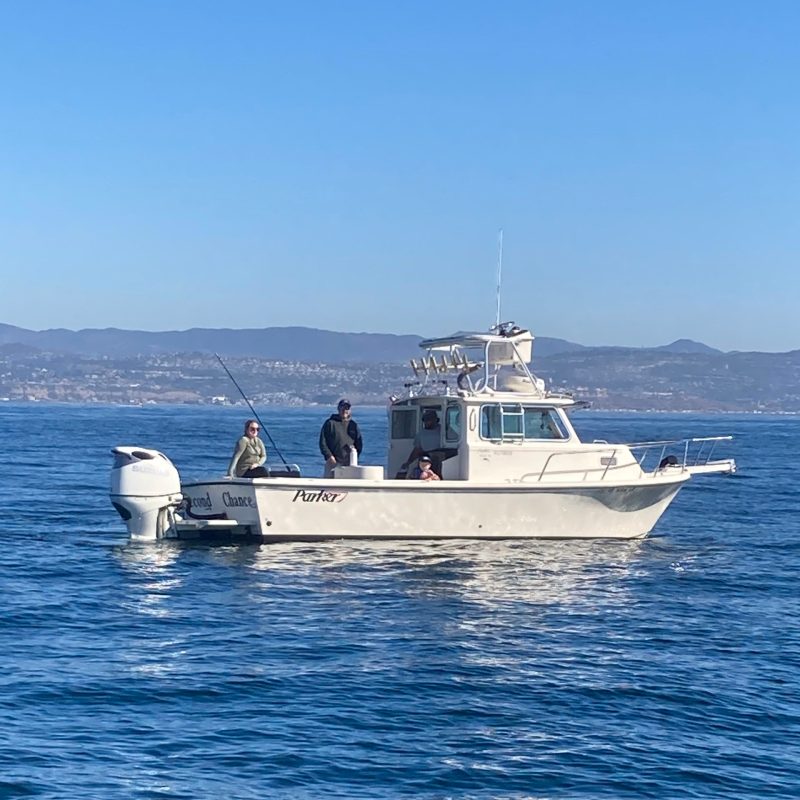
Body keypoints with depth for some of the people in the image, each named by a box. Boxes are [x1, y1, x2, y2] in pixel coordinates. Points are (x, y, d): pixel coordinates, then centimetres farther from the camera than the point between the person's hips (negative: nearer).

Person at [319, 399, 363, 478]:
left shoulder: (353, 425, 14)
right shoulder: (330, 423, 3)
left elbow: (359, 443, 17)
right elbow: (323, 442, 0)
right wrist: (329, 456, -11)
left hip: (349, 462, 3)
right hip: (333, 461, -3)